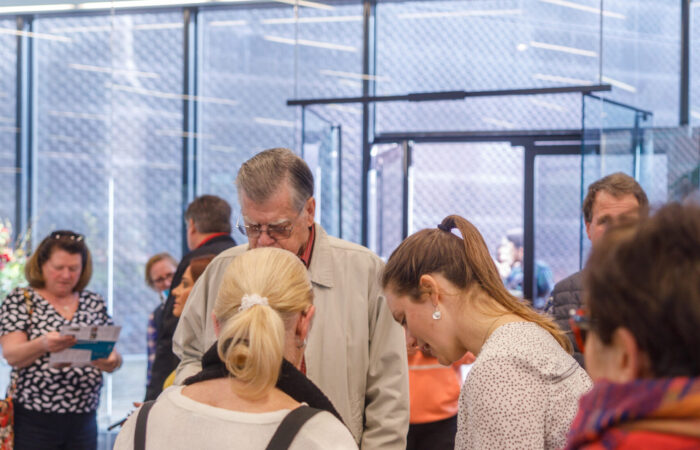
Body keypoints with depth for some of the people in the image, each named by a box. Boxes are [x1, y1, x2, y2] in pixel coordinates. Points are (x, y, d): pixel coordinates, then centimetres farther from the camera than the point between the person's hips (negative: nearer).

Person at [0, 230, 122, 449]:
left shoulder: (95, 303, 11)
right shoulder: (20, 300, 0)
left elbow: (112, 356, 9)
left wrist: (112, 361, -17)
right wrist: (43, 344, -32)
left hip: (83, 421, 3)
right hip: (33, 421, -3)